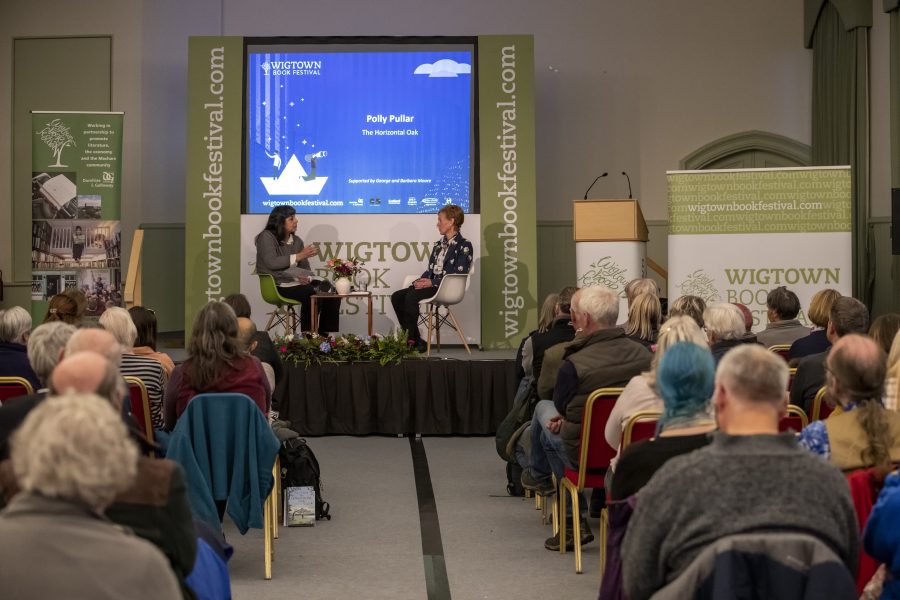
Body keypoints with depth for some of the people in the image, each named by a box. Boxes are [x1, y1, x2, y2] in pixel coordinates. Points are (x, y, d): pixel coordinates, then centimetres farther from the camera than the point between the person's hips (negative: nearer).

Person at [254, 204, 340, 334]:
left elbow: (305, 267, 15)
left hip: (297, 283, 7)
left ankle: (325, 336, -10)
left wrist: (306, 278, -10)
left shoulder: (297, 241, 16)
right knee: (312, 295, -32)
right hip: (277, 286, -7)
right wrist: (299, 256, -19)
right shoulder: (267, 237, -3)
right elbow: (271, 263, -18)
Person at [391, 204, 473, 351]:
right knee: (396, 296, -12)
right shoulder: (438, 244, 22)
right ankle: (415, 339, -12)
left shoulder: (464, 245, -4)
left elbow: (459, 274, -13)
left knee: (411, 296, -31)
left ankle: (412, 339, -22)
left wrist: (432, 282, -18)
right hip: (431, 283, 9)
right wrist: (422, 280, -2)